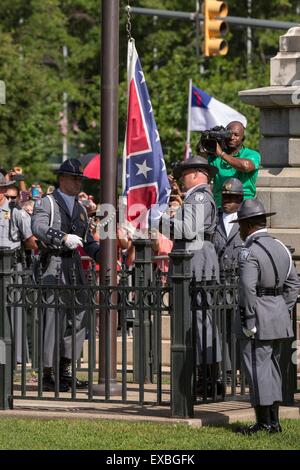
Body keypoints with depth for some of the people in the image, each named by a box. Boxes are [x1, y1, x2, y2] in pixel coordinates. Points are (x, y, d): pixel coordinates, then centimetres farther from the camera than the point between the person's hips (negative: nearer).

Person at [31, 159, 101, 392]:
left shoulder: (80, 208, 23)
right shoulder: (47, 203, 1)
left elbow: (87, 240, 23)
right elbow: (38, 227, -17)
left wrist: (101, 253, 3)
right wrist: (64, 237, -28)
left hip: (74, 265, 7)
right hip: (54, 264, -7)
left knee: (79, 316, 6)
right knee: (54, 316, -11)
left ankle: (65, 371, 14)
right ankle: (48, 374, -9)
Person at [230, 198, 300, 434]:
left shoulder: (250, 252, -15)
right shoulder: (281, 248, 11)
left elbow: (248, 288, -24)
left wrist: (248, 319, -17)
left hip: (257, 319, -8)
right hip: (279, 319, 8)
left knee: (257, 368, -2)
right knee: (272, 367, 14)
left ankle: (264, 422, 0)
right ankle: (273, 421, 18)